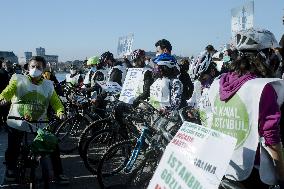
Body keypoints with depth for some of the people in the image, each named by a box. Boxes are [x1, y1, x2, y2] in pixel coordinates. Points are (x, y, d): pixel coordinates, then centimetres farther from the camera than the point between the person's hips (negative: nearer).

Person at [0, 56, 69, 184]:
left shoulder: (48, 85, 6)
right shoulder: (19, 80, -1)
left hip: (40, 124, 2)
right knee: (13, 150, 6)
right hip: (17, 124, -1)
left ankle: (59, 173, 16)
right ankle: (11, 170, 36)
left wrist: (60, 112, -20)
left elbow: (55, 101, 1)